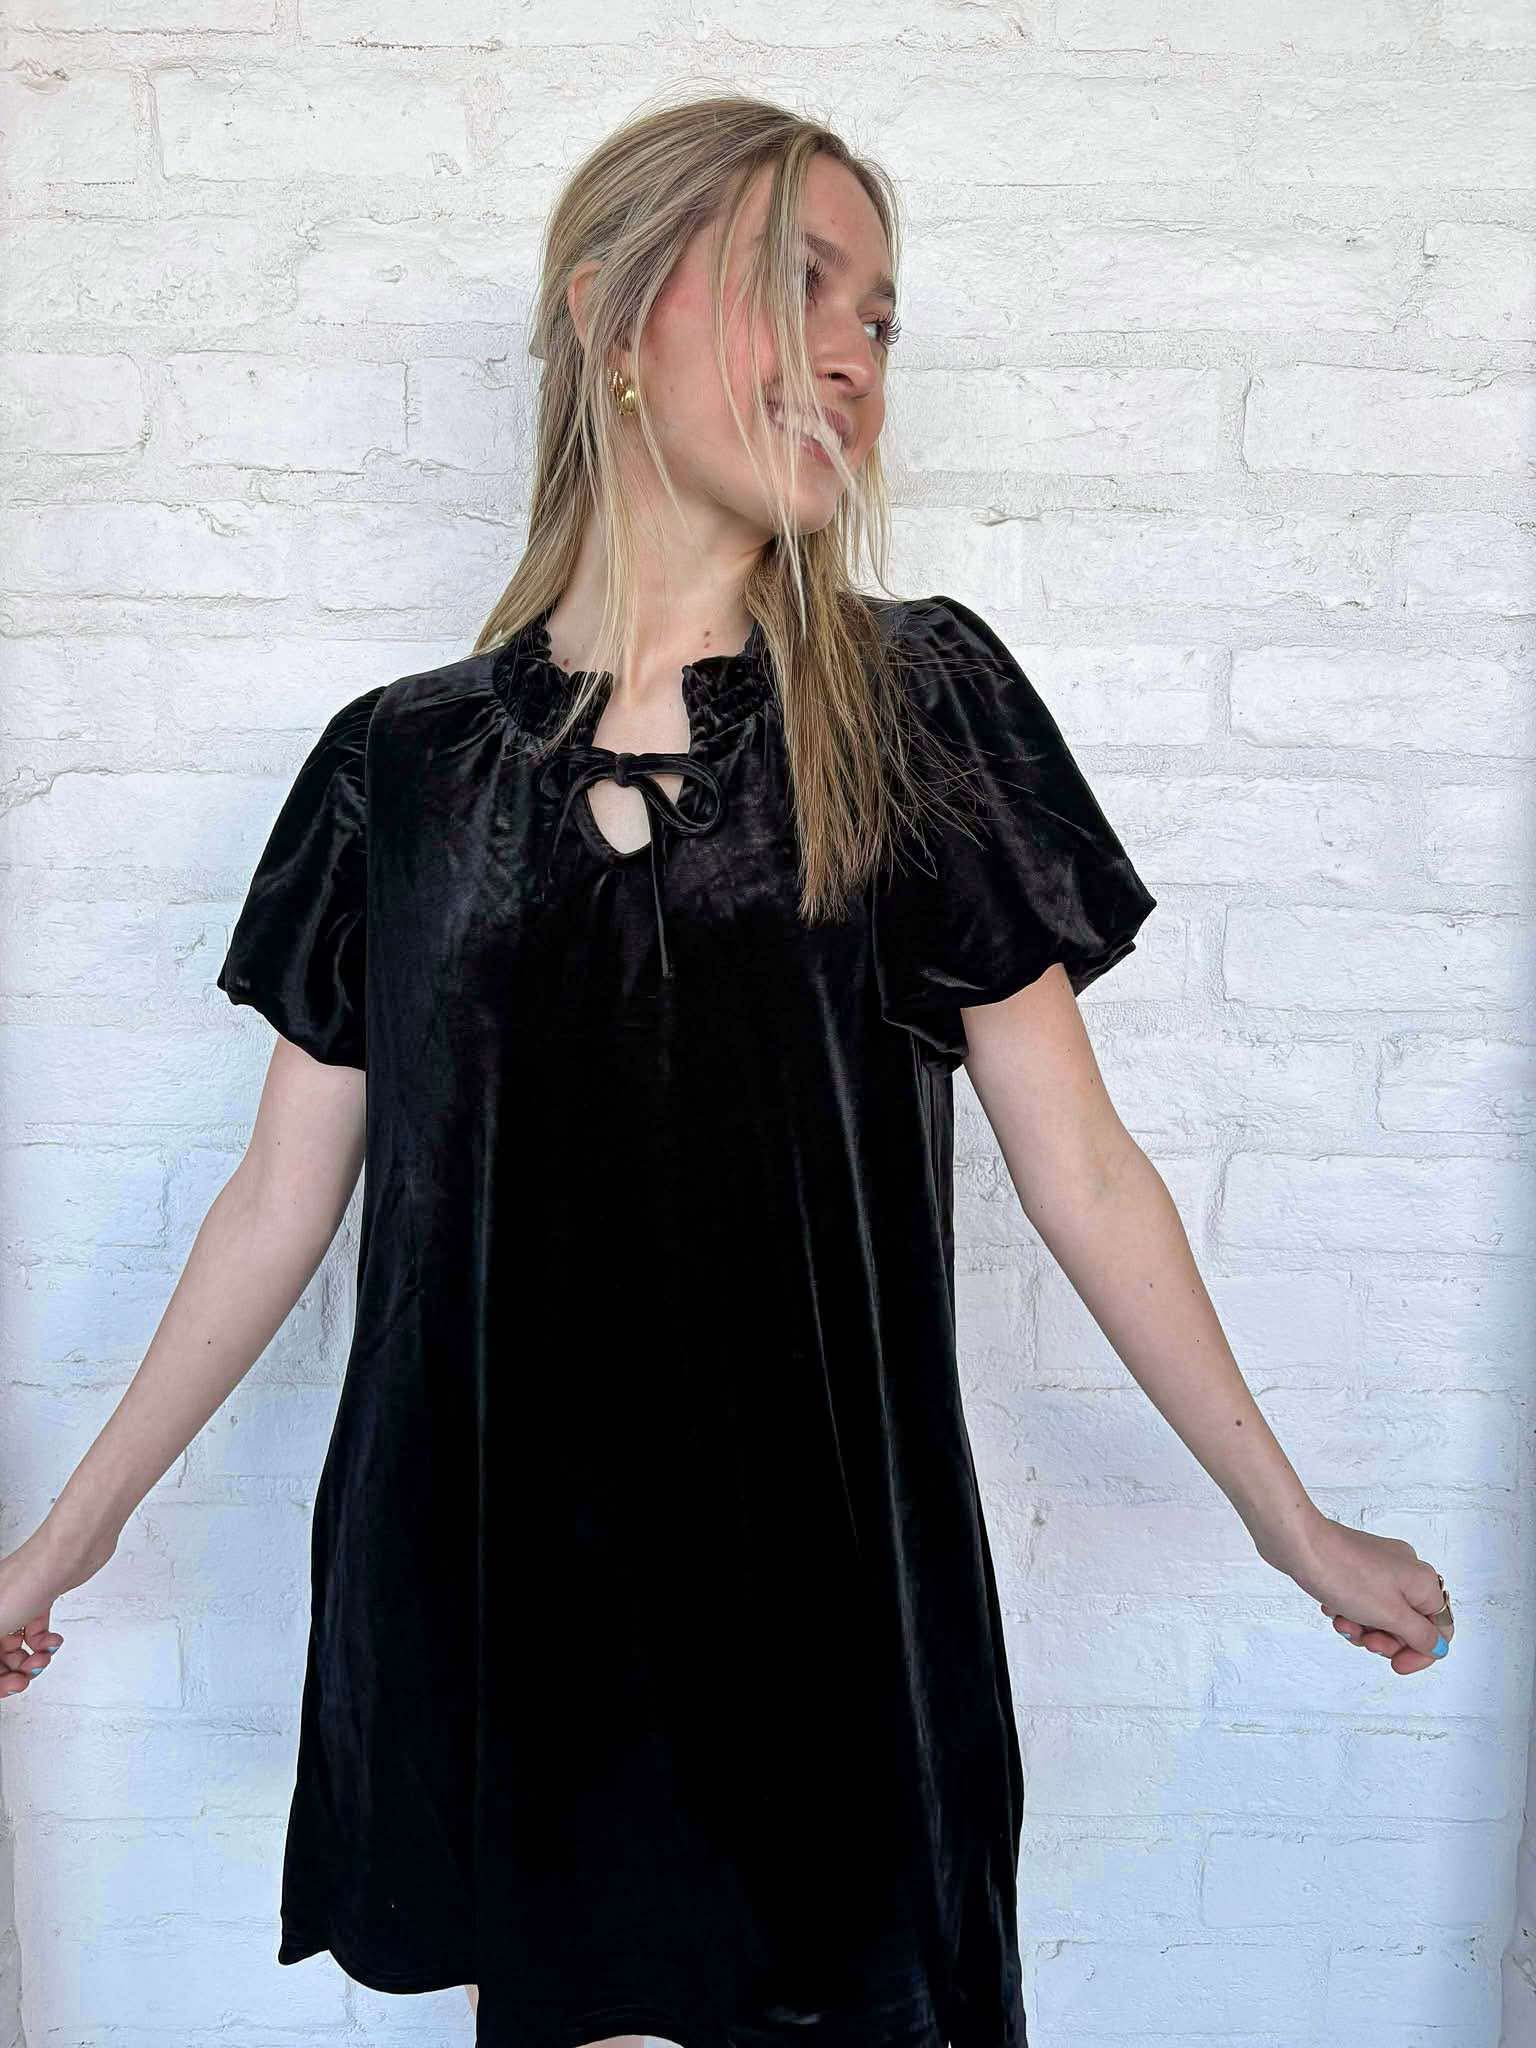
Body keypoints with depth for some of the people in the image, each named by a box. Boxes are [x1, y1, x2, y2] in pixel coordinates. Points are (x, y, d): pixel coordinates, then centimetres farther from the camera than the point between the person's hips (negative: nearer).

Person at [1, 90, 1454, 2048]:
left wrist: (1294, 1524, 3)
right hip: (492, 1578, 1)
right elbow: (284, 1196, 6)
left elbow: (1079, 1170, 0)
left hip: (824, 1570, 0)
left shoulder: (920, 701, -3)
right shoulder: (401, 761, 0)